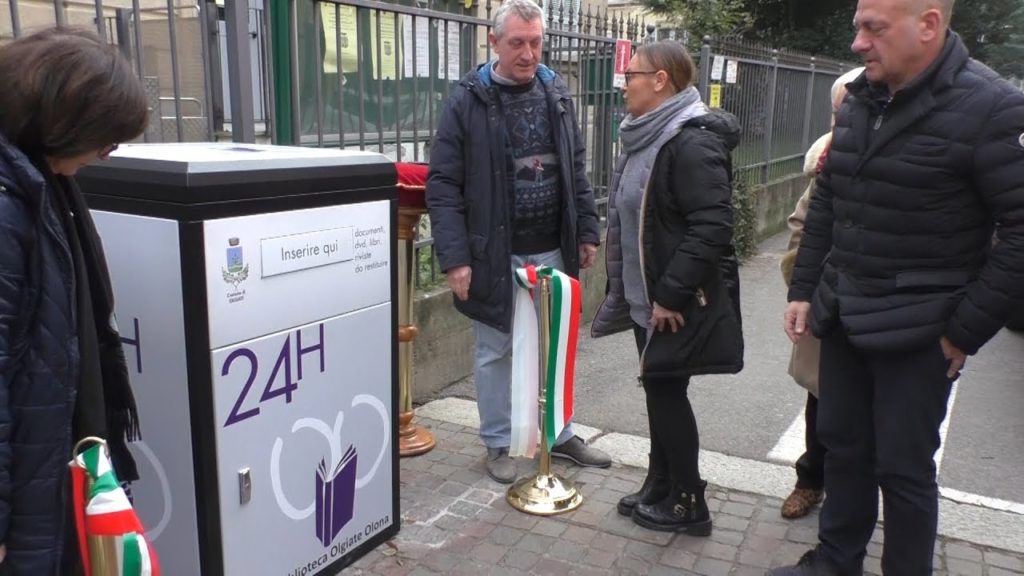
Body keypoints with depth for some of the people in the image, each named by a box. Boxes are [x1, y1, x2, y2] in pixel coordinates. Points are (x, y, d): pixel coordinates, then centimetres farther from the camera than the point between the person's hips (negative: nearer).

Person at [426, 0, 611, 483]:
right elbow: (443, 184, -10)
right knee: (495, 351, 9)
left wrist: (587, 230, 8)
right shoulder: (469, 101, -8)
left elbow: (576, 170, 13)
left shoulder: (556, 93, 6)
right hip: (495, 254, -4)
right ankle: (498, 443, 26)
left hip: (551, 250, 4)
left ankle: (560, 435, 32)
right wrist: (454, 255, -16)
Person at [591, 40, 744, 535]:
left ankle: (688, 505, 19)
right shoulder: (646, 138, 11)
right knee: (659, 390, 16)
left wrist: (670, 296, -23)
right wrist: (627, 289, 15)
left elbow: (711, 228, -25)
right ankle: (660, 488, 31)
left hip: (678, 302, -9)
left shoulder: (692, 143, -19)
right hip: (646, 295, 9)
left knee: (666, 391, 2)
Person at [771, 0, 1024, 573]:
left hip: (916, 332, -6)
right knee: (843, 445, 17)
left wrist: (967, 330, -15)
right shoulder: (859, 101, 6)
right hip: (843, 320, 6)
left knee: (904, 466, 6)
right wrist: (805, 289, 9)